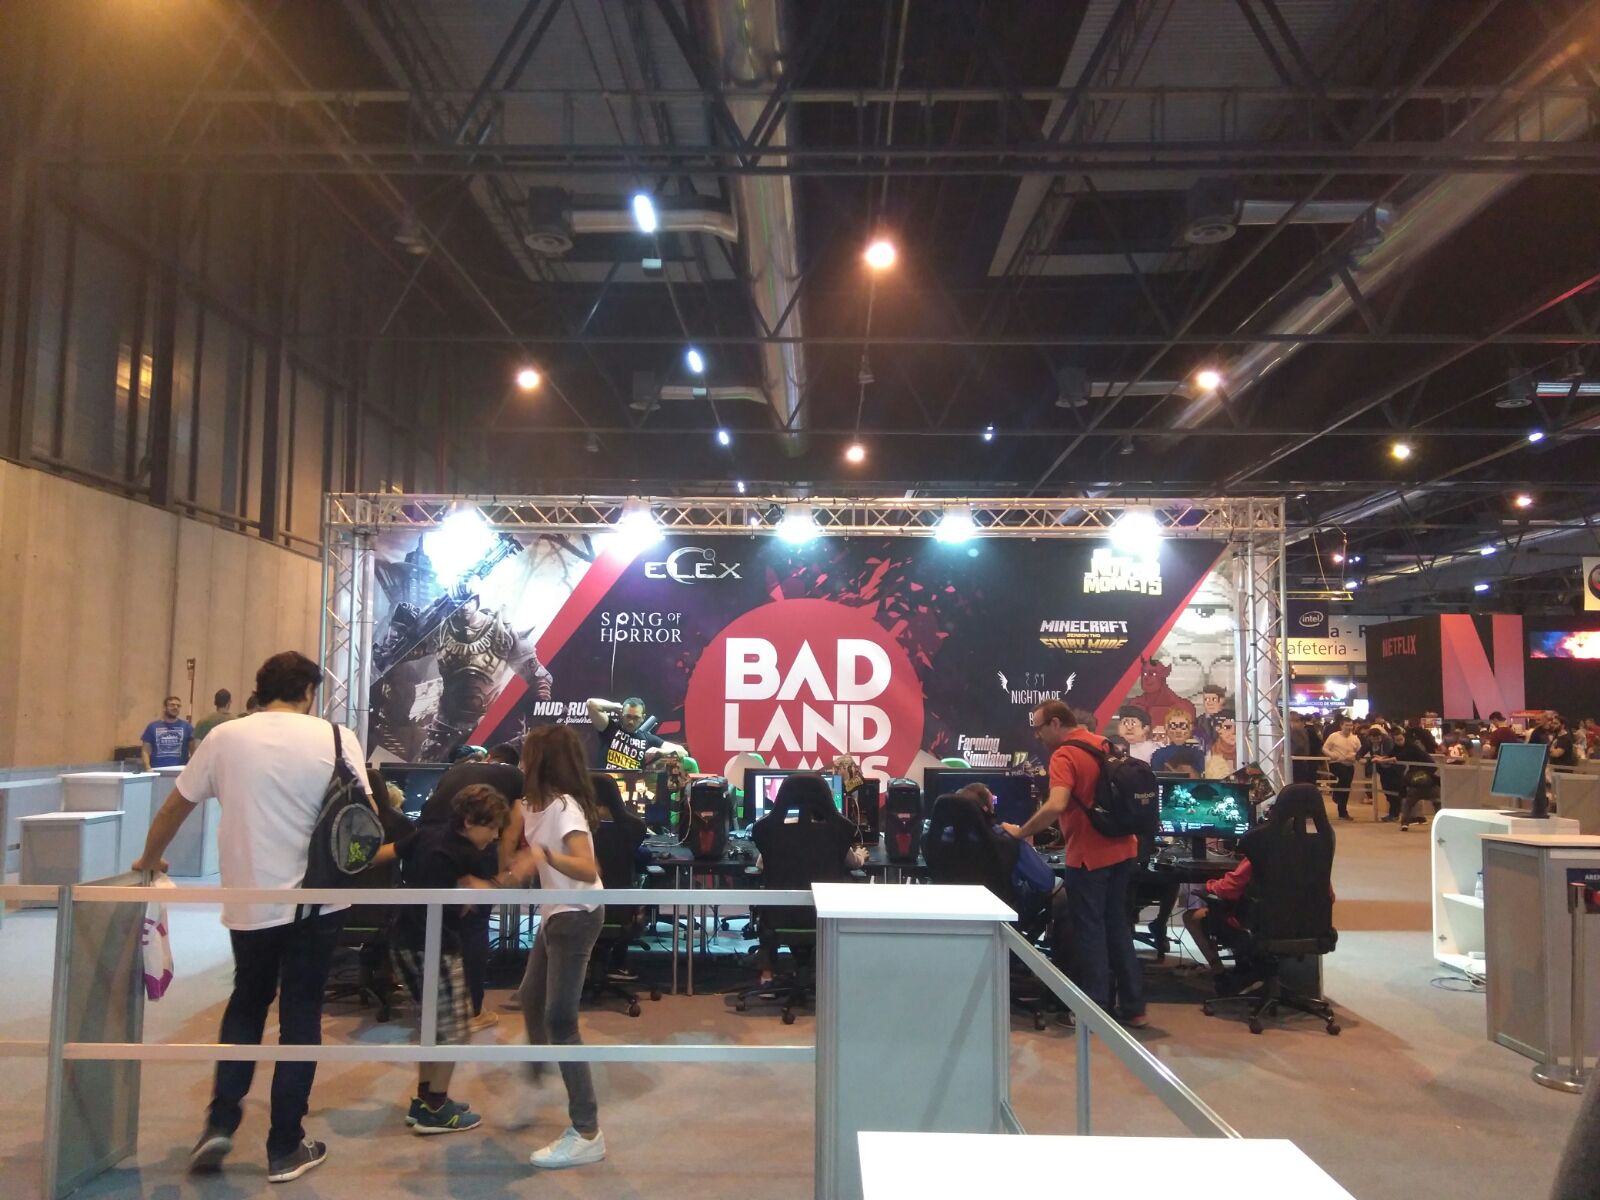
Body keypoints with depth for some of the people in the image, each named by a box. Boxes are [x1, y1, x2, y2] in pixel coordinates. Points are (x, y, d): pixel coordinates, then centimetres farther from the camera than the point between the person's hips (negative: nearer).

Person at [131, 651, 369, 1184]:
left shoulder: (225, 737, -1)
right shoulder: (335, 737, -7)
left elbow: (175, 806, 10)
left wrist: (150, 859, 27)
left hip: (250, 901, 2)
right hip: (316, 900, -2)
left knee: (246, 1004, 25)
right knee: (300, 1015, 10)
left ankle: (220, 1123, 18)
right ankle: (285, 1148, 17)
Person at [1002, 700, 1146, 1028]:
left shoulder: (1064, 756, -17)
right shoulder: (1104, 745, 9)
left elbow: (1056, 806, -32)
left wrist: (1021, 832, -21)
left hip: (1090, 856, -8)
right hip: (1121, 849, 8)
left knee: (1089, 931, 3)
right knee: (1117, 926, 16)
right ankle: (1133, 1008, 20)